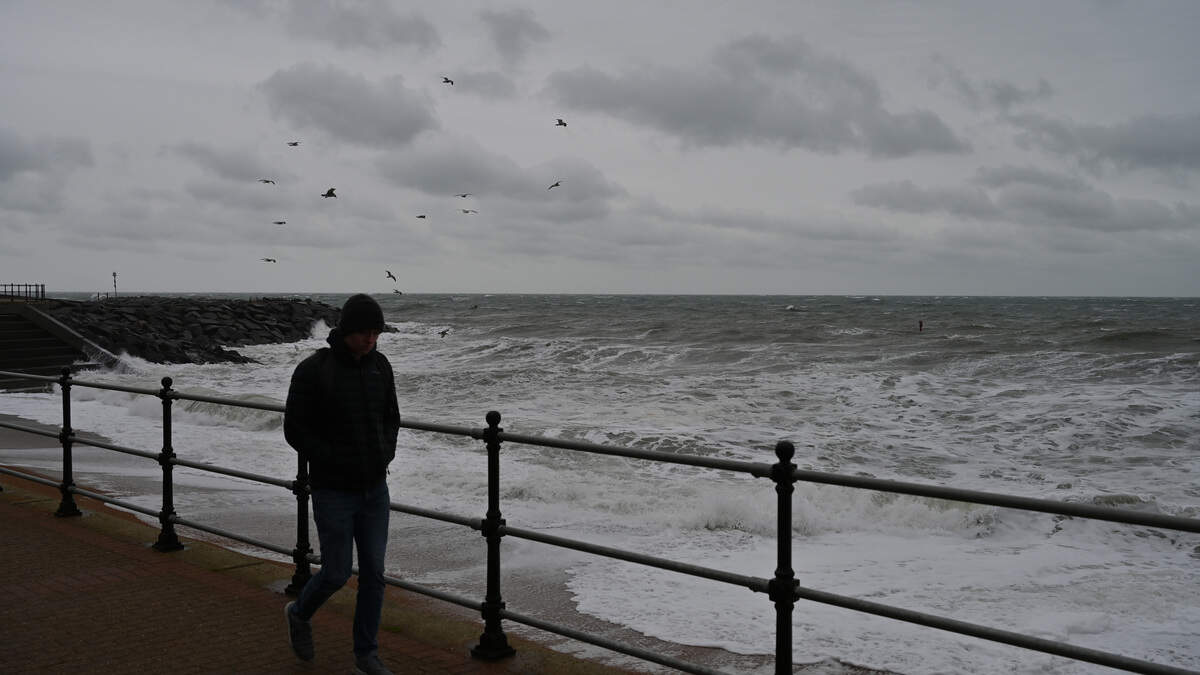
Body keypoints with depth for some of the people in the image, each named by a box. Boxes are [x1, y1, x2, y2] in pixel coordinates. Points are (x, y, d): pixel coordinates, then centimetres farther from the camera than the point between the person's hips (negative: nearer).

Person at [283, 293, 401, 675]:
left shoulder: (380, 366, 2)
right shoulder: (313, 370, -14)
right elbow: (295, 429, -10)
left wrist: (386, 455, -3)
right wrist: (336, 463, -15)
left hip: (375, 489, 5)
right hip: (333, 492, -5)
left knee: (373, 573, 6)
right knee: (337, 574, 2)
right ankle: (300, 614, 35)